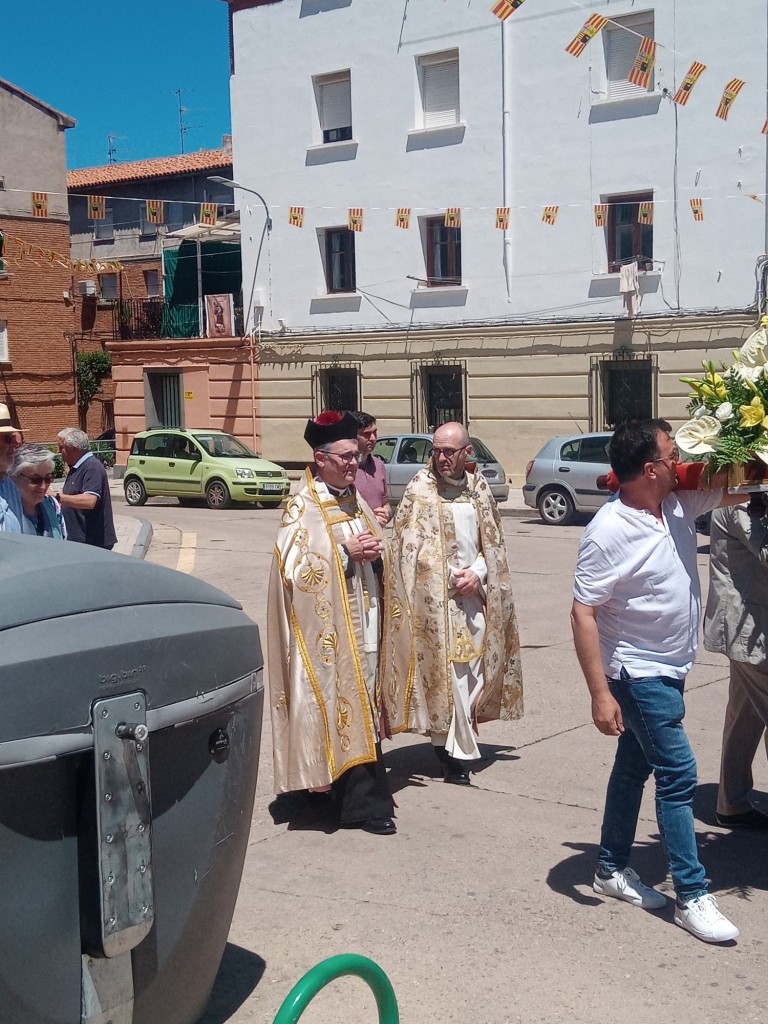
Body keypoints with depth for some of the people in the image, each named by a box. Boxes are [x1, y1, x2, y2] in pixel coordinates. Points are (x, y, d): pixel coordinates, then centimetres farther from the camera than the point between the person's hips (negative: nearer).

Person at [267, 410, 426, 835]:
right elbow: (293, 567, -18)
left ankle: (363, 795, 22)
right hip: (331, 630, -8)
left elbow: (376, 553, 24)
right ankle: (364, 802, 3)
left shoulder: (356, 502, 14)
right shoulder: (302, 508, -10)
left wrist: (377, 553, 1)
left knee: (365, 712, 12)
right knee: (344, 713, -3)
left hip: (368, 625, 8)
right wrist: (346, 552, -20)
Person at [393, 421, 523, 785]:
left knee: (474, 669, 8)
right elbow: (407, 547, -8)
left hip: (474, 595, 5)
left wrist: (478, 573, -5)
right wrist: (454, 577, -13)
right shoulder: (419, 491, -6)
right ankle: (457, 753, -1)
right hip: (437, 598, -5)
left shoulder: (478, 488, 8)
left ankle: (448, 741, 23)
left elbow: (493, 541, 13)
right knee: (448, 671, -8)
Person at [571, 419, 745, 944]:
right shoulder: (609, 532, -24)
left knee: (635, 767, 17)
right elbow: (583, 614, -23)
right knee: (678, 777, -5)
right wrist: (600, 694, -25)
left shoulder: (680, 503, -2)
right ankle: (693, 896, 5)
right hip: (638, 674, -8)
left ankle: (613, 868, 30)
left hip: (670, 669, 8)